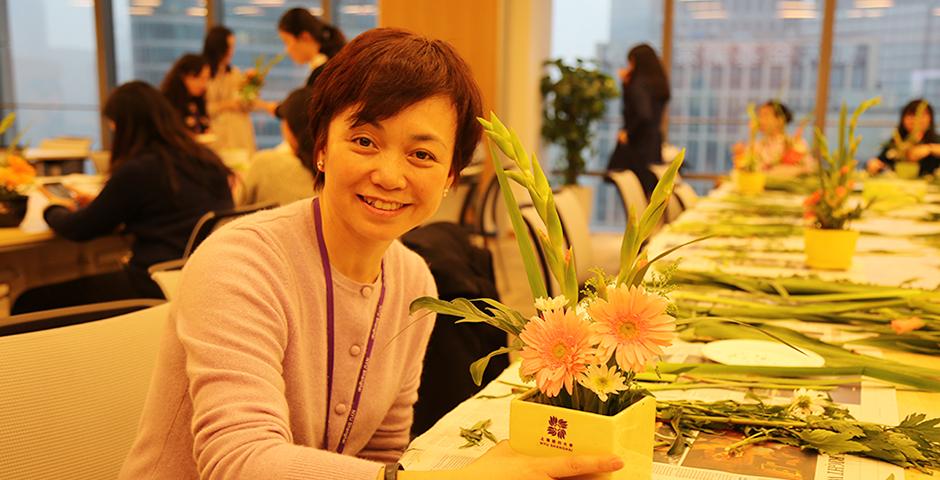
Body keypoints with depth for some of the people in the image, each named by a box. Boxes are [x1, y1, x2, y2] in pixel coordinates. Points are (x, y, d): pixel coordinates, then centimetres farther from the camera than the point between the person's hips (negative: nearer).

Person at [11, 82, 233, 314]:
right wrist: (96, 204, 29)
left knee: (28, 303, 4)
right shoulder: (207, 160, 7)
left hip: (154, 289, -9)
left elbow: (79, 229, -2)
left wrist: (54, 209, 20)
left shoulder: (136, 171, -14)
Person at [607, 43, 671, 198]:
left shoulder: (639, 84, -13)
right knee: (651, 192, 11)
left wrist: (628, 133, -13)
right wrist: (626, 83, 16)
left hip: (636, 146, -9)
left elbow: (643, 114, -26)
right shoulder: (659, 83, 12)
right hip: (654, 146, 9)